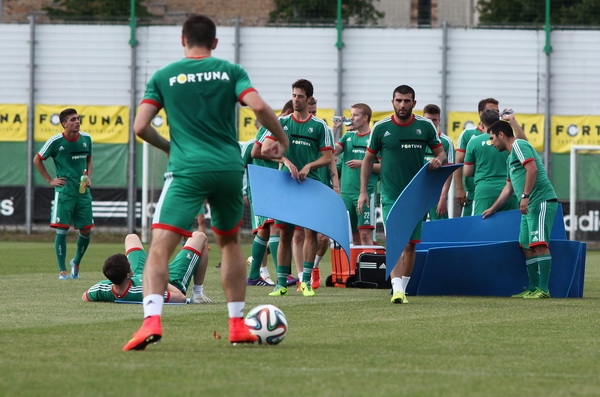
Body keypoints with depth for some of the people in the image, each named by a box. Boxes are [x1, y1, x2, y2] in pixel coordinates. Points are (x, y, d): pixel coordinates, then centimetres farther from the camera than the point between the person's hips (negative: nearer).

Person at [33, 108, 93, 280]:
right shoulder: (56, 141, -9)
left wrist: (89, 177, 5)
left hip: (83, 192, 4)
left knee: (86, 230, 5)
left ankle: (76, 262, 29)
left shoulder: (86, 139, 4)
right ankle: (62, 270, 0)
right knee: (62, 229, -7)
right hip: (64, 192, -4)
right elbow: (37, 160, 3)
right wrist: (50, 180, -1)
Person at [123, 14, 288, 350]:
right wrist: (282, 139, 9)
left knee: (160, 246, -9)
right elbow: (259, 106, -7)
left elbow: (140, 126, 1)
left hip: (188, 171, -3)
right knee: (230, 241, 24)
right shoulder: (230, 71, 8)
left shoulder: (164, 77, 7)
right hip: (230, 168, 3)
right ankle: (237, 325, 24)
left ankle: (152, 319, -32)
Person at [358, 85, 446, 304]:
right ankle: (396, 288, -21)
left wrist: (438, 159, -15)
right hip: (390, 194, -2)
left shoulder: (425, 126, 1)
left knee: (410, 244, 6)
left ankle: (403, 288, 17)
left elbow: (441, 152, 10)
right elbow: (368, 159, 7)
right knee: (394, 242, -14)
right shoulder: (381, 127, -2)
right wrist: (363, 191, 2)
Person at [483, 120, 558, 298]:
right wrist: (493, 209, 43)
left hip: (541, 200, -11)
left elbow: (532, 169, -18)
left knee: (539, 244, -16)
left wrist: (525, 196, -21)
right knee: (527, 247, 9)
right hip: (530, 205, 11)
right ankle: (533, 288, 11)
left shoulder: (519, 145, -3)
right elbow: (509, 187, 37)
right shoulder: (510, 157, 28)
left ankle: (543, 289, -20)